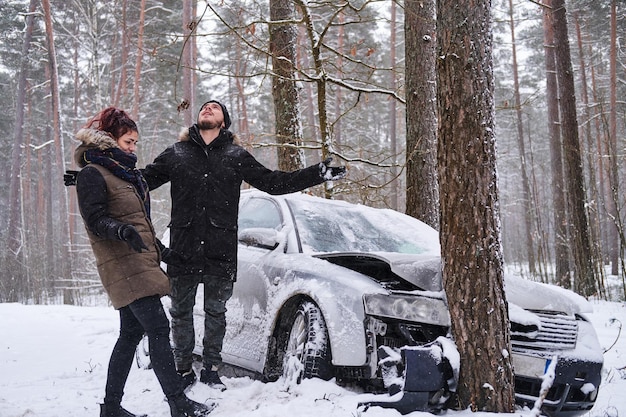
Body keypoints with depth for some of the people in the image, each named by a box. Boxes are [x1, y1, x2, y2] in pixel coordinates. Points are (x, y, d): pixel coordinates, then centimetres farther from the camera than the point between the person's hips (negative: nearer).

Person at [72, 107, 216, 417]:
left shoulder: (125, 173, 21)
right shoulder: (92, 175, -7)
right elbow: (95, 219, -16)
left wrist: (156, 247, 29)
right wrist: (122, 230, -34)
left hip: (138, 264, 10)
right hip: (124, 266, -10)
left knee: (131, 333, 10)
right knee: (158, 328, -14)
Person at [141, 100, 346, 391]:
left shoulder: (236, 156, 9)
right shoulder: (176, 154, 10)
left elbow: (273, 182, 8)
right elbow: (143, 179, 10)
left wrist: (318, 173, 1)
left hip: (221, 251, 0)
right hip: (183, 248, 0)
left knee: (215, 312, 9)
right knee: (181, 311, 7)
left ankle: (211, 369, 22)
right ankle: (184, 370, 21)